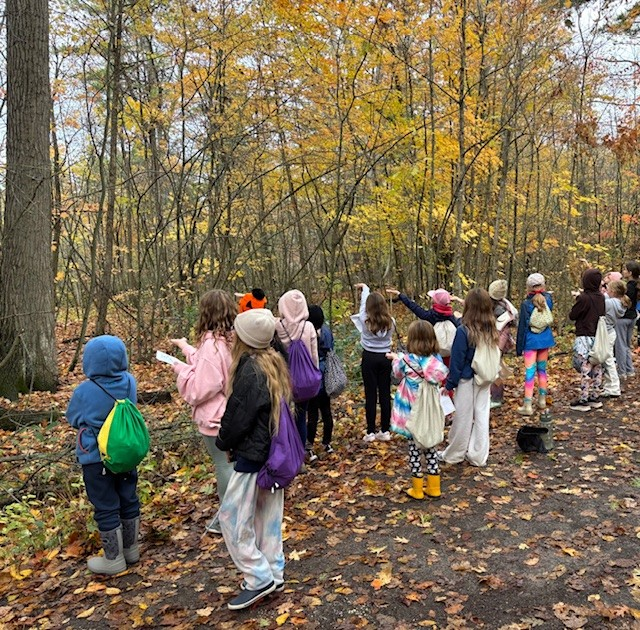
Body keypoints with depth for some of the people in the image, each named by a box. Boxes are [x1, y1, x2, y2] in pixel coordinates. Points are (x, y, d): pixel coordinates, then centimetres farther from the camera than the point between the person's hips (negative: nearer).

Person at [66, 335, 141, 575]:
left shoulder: (85, 391, -20)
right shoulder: (129, 382, -10)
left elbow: (73, 419, -1)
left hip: (96, 458, -4)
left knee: (106, 508, 8)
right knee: (129, 501, 17)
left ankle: (114, 559, 19)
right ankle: (130, 549, 33)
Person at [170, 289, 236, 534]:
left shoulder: (211, 344, -24)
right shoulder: (232, 339, 1)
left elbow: (201, 388, -24)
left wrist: (181, 368, -10)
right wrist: (187, 348, 22)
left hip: (216, 417, -8)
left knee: (224, 465, 5)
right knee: (233, 462, 20)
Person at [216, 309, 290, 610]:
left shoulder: (250, 371, -23)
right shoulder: (274, 364, 4)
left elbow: (237, 417, -19)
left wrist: (223, 442, 3)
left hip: (253, 454, -9)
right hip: (275, 451, 9)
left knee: (232, 516, 3)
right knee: (268, 515, 18)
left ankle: (259, 579, 10)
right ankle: (274, 574, 28)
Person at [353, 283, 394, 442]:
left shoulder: (365, 320, -12)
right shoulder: (390, 322, -7)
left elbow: (363, 305, 5)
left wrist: (365, 288, 26)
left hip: (369, 358, -2)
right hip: (385, 357, 2)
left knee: (370, 395, 3)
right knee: (385, 394, 7)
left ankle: (370, 432, 7)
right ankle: (385, 431, 13)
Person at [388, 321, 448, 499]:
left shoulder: (407, 360, -18)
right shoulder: (437, 359, -7)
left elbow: (398, 372, 3)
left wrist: (396, 358, 27)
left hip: (412, 413, -4)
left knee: (414, 450, 8)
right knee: (430, 448, 17)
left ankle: (417, 489, 19)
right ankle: (434, 488, 26)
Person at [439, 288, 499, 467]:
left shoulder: (464, 331, -18)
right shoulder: (492, 331, -3)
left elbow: (457, 361, -13)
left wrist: (449, 384, -5)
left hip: (467, 380, -5)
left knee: (463, 418, 6)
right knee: (482, 415, 11)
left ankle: (453, 455, 21)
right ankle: (478, 456, 20)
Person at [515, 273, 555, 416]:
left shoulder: (526, 304, -12)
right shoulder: (548, 299, -1)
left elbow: (522, 326, -9)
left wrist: (519, 347, -3)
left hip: (531, 340, -4)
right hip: (545, 339, 5)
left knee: (530, 372, -4)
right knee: (542, 369, 17)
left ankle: (528, 405, -5)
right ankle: (542, 400, 27)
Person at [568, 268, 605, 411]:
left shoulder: (583, 298, -17)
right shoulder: (601, 297, 4)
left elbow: (572, 316, -9)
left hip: (585, 338, -7)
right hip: (598, 337, 7)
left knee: (585, 369, -4)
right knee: (597, 368, 12)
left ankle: (583, 400, 1)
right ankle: (595, 397, 21)